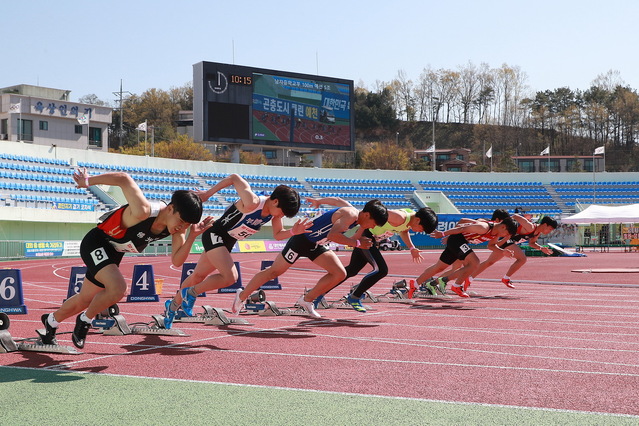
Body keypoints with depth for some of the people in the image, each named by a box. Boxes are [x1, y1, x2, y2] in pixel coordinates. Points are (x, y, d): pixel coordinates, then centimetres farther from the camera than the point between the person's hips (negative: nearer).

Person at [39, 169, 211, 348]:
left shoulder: (178, 227, -16)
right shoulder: (143, 212, -37)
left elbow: (176, 261, -14)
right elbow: (123, 178, -31)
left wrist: (191, 237, -29)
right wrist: (88, 181, -20)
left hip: (114, 252, 8)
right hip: (96, 243, -8)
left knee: (85, 299, 19)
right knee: (117, 288, -30)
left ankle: (51, 321, 46)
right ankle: (85, 320, -2)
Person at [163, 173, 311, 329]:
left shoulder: (275, 212, -7)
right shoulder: (252, 202, -31)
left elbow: (277, 234, 5)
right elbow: (234, 178, -22)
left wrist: (293, 231, -15)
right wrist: (208, 193, -13)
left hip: (227, 243, 9)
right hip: (214, 235, -9)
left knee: (198, 276, 21)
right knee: (230, 277, -25)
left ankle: (172, 306, 40)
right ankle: (190, 293, -3)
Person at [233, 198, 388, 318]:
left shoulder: (352, 211, -1)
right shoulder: (350, 215, -28)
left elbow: (336, 200, 17)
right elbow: (333, 235, -43)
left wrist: (319, 201, 31)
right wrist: (357, 243, -37)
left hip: (317, 245, 9)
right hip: (302, 239, -9)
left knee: (340, 274, -4)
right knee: (274, 271, 3)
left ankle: (307, 300, 9)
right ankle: (241, 297, 20)